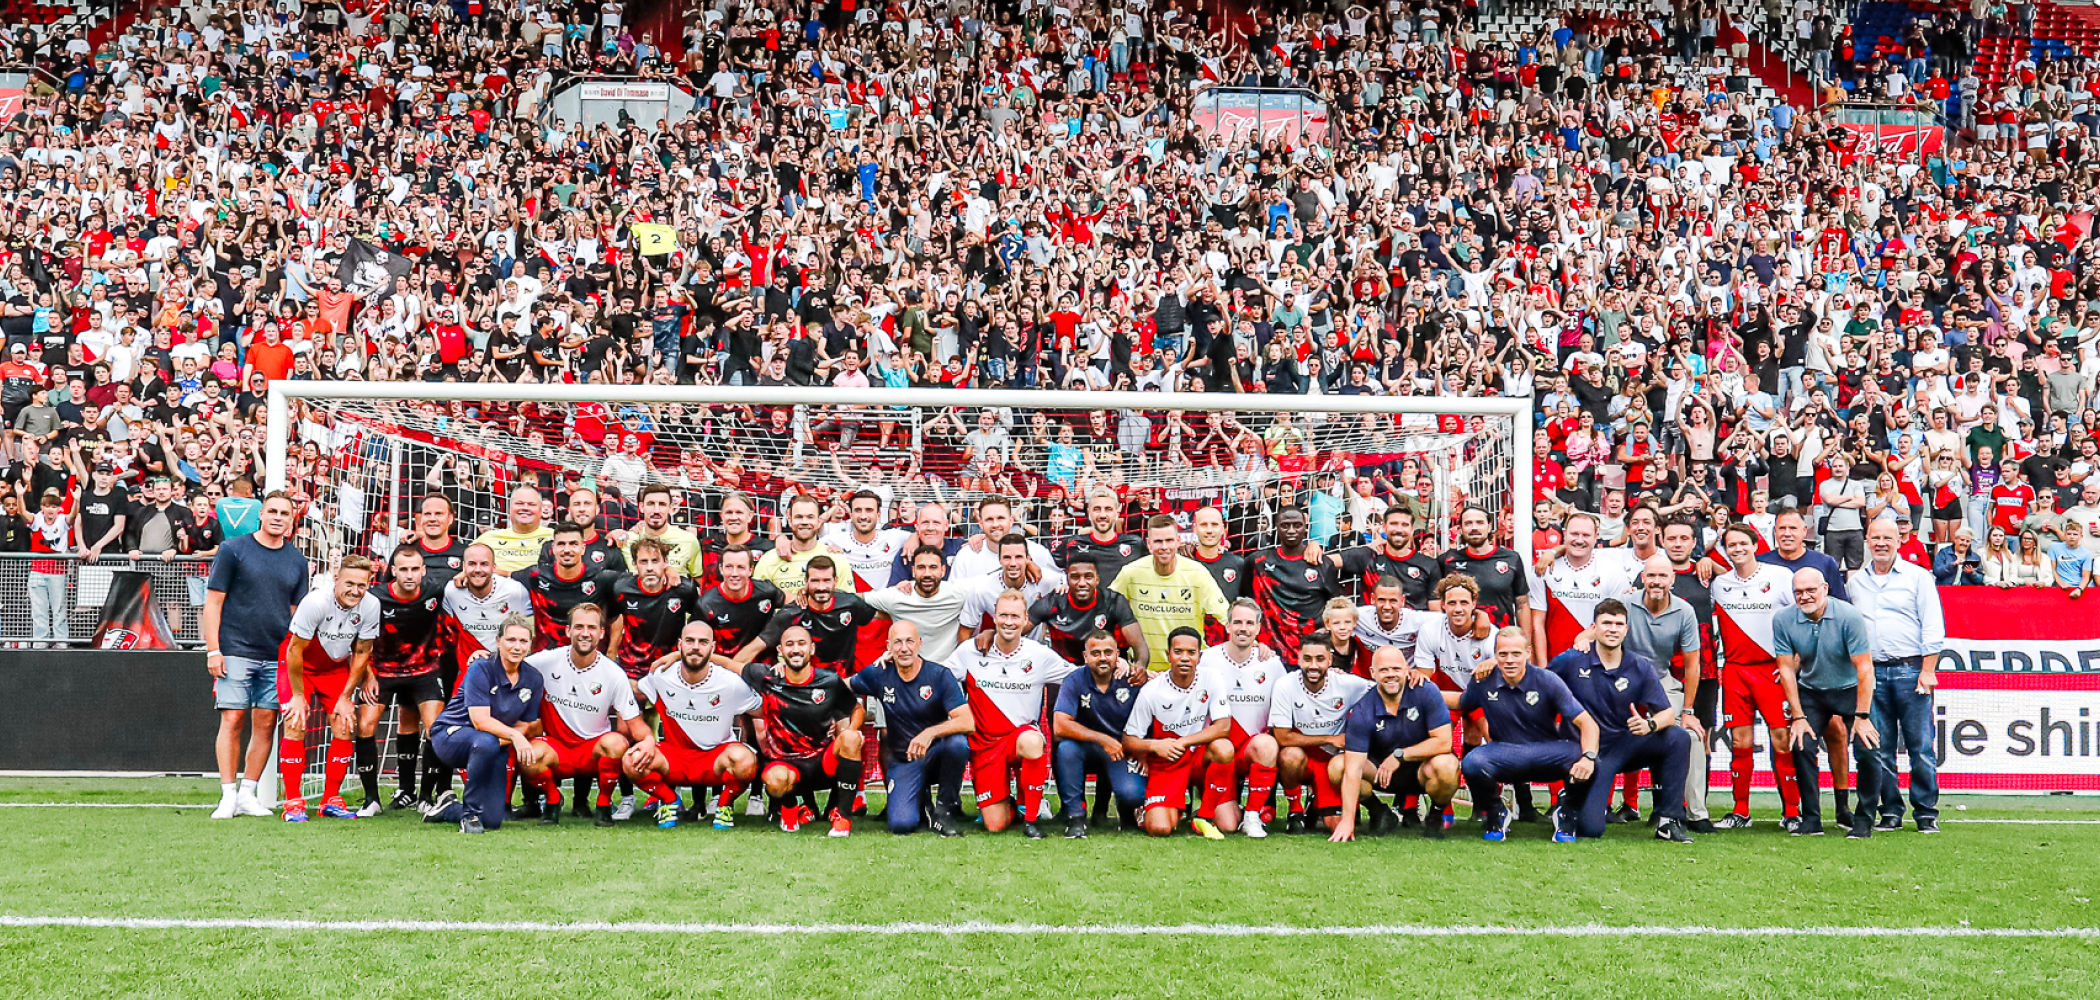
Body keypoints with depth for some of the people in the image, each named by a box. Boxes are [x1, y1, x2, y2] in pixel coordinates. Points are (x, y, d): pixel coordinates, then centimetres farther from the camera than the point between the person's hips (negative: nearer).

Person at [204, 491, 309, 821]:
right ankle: (228, 796, -1)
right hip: (236, 651, -4)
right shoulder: (233, 550, -1)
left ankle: (248, 793, 12)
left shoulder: (297, 561, 10)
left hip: (277, 657, 4)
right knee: (232, 720, -7)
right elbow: (213, 601, -2)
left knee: (266, 724, 3)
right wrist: (213, 650, -8)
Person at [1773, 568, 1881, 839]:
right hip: (1810, 692, 2)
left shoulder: (1849, 616, -22)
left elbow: (1864, 667, -19)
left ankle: (1864, 820, 1)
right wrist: (1798, 716, -10)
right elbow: (1787, 668, -7)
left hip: (1851, 689, -2)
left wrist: (1862, 716, -21)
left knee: (1867, 750, -14)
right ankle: (1811, 819, -2)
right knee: (1801, 746, -13)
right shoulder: (1783, 620, -13)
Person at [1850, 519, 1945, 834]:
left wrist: (1928, 670, -8)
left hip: (1911, 669, -3)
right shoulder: (1856, 582, 14)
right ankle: (1890, 812, 10)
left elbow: (1934, 628, 0)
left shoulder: (1917, 577, 4)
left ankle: (1926, 814, 3)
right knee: (1880, 749, 2)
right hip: (1871, 672, 3)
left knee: (1921, 747, -4)